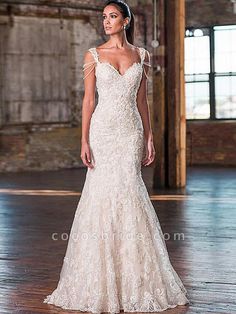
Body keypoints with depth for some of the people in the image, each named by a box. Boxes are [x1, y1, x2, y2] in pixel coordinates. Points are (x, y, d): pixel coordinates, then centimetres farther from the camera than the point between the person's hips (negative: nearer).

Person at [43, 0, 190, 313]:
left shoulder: (141, 55, 10)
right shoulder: (94, 55, 3)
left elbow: (142, 100, 12)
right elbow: (88, 100, 0)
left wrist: (149, 138, 7)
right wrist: (84, 140, -8)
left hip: (131, 131, 2)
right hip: (103, 130, -2)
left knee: (126, 192, -1)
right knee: (105, 194, -4)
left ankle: (133, 279, 10)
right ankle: (103, 280, 6)